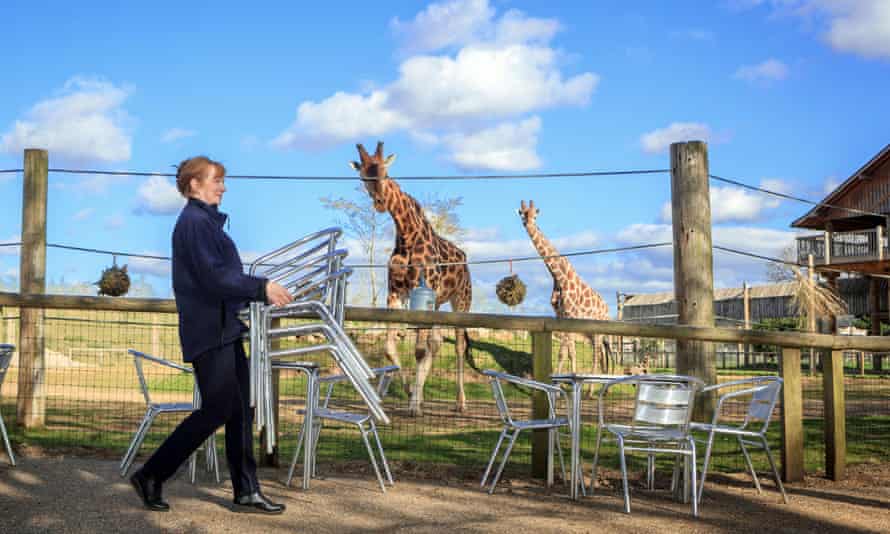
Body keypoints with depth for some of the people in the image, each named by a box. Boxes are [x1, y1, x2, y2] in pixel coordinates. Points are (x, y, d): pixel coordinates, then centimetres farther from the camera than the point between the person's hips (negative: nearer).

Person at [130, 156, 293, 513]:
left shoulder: (207, 221, 18)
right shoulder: (194, 222, -13)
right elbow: (214, 276, -21)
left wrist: (260, 293, 8)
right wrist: (262, 288, -17)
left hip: (225, 329, 10)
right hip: (209, 332, -10)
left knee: (240, 410, 8)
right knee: (217, 409, -6)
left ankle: (247, 492, 13)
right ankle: (151, 476, 6)